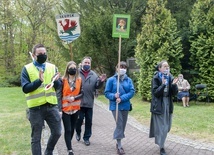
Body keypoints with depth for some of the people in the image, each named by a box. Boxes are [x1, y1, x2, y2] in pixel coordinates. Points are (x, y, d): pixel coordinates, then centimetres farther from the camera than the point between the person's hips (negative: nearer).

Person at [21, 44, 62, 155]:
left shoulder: (52, 67, 9)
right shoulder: (27, 69, -2)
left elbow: (58, 86, 8)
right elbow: (25, 88, -10)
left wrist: (55, 81, -14)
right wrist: (39, 81, -23)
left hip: (51, 105, 4)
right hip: (35, 108, -3)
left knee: (57, 133, 9)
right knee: (36, 137, 6)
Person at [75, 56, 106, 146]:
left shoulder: (93, 75, 7)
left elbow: (97, 86, 6)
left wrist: (101, 81, -12)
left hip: (89, 102, 3)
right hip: (79, 102, -3)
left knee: (88, 121, 9)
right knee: (79, 119, 4)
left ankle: (86, 137, 23)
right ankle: (78, 132, 32)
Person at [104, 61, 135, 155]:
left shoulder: (129, 80, 3)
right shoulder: (111, 80, -4)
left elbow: (132, 92, -6)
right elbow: (107, 93, -3)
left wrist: (122, 98, -18)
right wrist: (114, 96, -22)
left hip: (125, 106, 4)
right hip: (115, 106, -4)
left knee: (123, 125, 11)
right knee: (119, 125, -10)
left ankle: (118, 143, 28)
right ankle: (119, 146, -2)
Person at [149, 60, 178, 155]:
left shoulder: (170, 78, 4)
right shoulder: (156, 79, -10)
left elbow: (174, 93, 1)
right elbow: (155, 93, -17)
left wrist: (173, 84, -18)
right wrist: (163, 85, -29)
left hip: (168, 104, 5)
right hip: (159, 105, -5)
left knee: (166, 125, 14)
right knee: (160, 126, -5)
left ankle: (160, 142, 37)